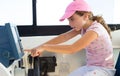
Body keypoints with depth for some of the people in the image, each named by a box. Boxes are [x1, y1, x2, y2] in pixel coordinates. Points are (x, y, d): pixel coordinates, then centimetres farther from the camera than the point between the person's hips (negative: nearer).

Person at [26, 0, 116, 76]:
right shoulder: (83, 27, 2)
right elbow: (64, 37, -7)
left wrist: (44, 47, -31)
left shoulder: (95, 29, -25)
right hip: (90, 67, 8)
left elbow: (72, 49, -33)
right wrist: (40, 47, -17)